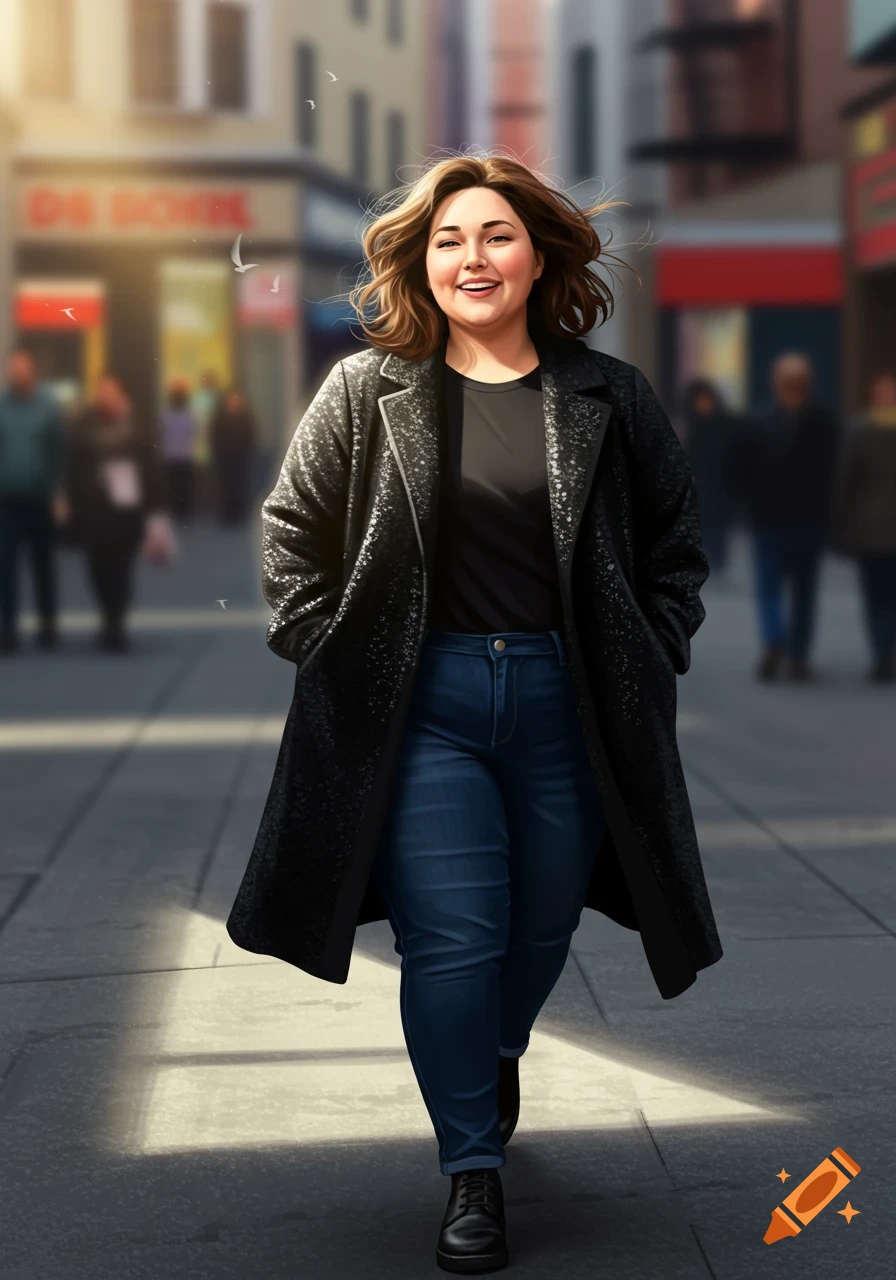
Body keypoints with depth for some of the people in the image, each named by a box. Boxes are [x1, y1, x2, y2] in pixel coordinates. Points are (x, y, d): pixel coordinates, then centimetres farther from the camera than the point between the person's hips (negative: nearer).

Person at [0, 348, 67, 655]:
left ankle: (47, 624, 21)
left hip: (39, 499, 0)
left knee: (43, 563, 11)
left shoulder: (48, 407, -4)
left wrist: (58, 494, -8)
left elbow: (59, 452, -4)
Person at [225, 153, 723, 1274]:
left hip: (567, 705, 2)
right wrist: (323, 649, -1)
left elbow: (676, 543, 9)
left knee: (542, 927, 15)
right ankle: (472, 1168, 10)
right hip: (423, 705, -2)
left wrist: (648, 662, 2)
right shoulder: (368, 393, -1)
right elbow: (291, 528, 7)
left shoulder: (607, 399, 1)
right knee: (450, 938, -4)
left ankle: (496, 1057, 48)